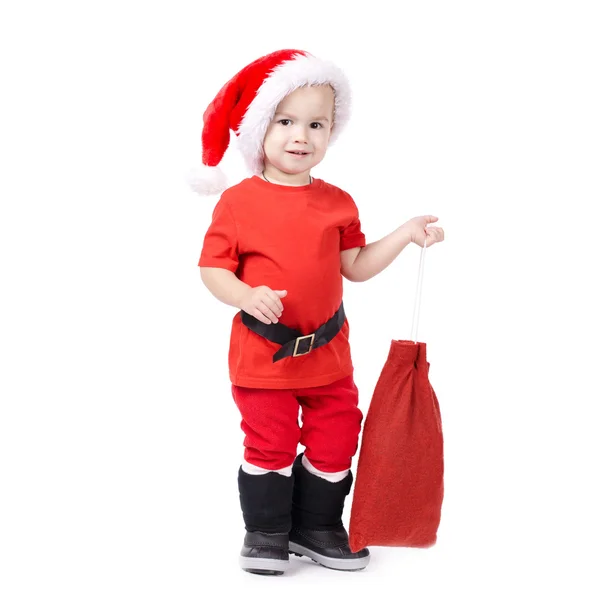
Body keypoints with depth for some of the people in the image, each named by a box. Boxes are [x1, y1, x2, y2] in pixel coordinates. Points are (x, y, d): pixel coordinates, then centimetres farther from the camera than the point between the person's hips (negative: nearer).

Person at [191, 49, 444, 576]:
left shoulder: (337, 203, 4)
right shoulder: (238, 200, -7)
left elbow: (356, 267, 7)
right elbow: (213, 269, -7)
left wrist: (405, 236, -2)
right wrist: (247, 296, -25)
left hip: (326, 351, 4)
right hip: (262, 352, -4)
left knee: (335, 443, 10)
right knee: (270, 444, 2)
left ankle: (318, 529, 28)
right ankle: (266, 533, 21)